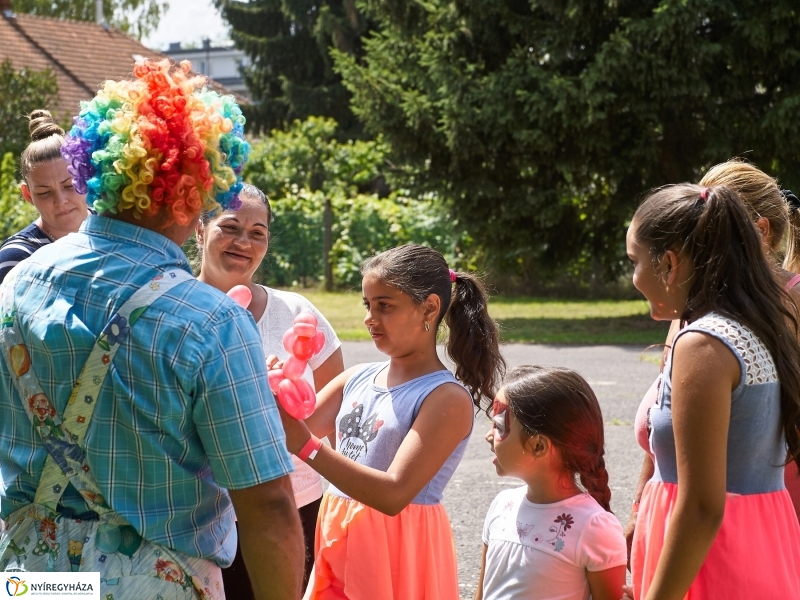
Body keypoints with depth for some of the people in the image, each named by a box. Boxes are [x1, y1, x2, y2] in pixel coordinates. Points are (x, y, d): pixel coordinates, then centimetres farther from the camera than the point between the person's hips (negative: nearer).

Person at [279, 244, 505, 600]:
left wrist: (305, 446, -31)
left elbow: (394, 494, -24)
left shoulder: (447, 398, -14)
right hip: (339, 543, 6)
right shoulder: (357, 379, 5)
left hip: (398, 552, -6)